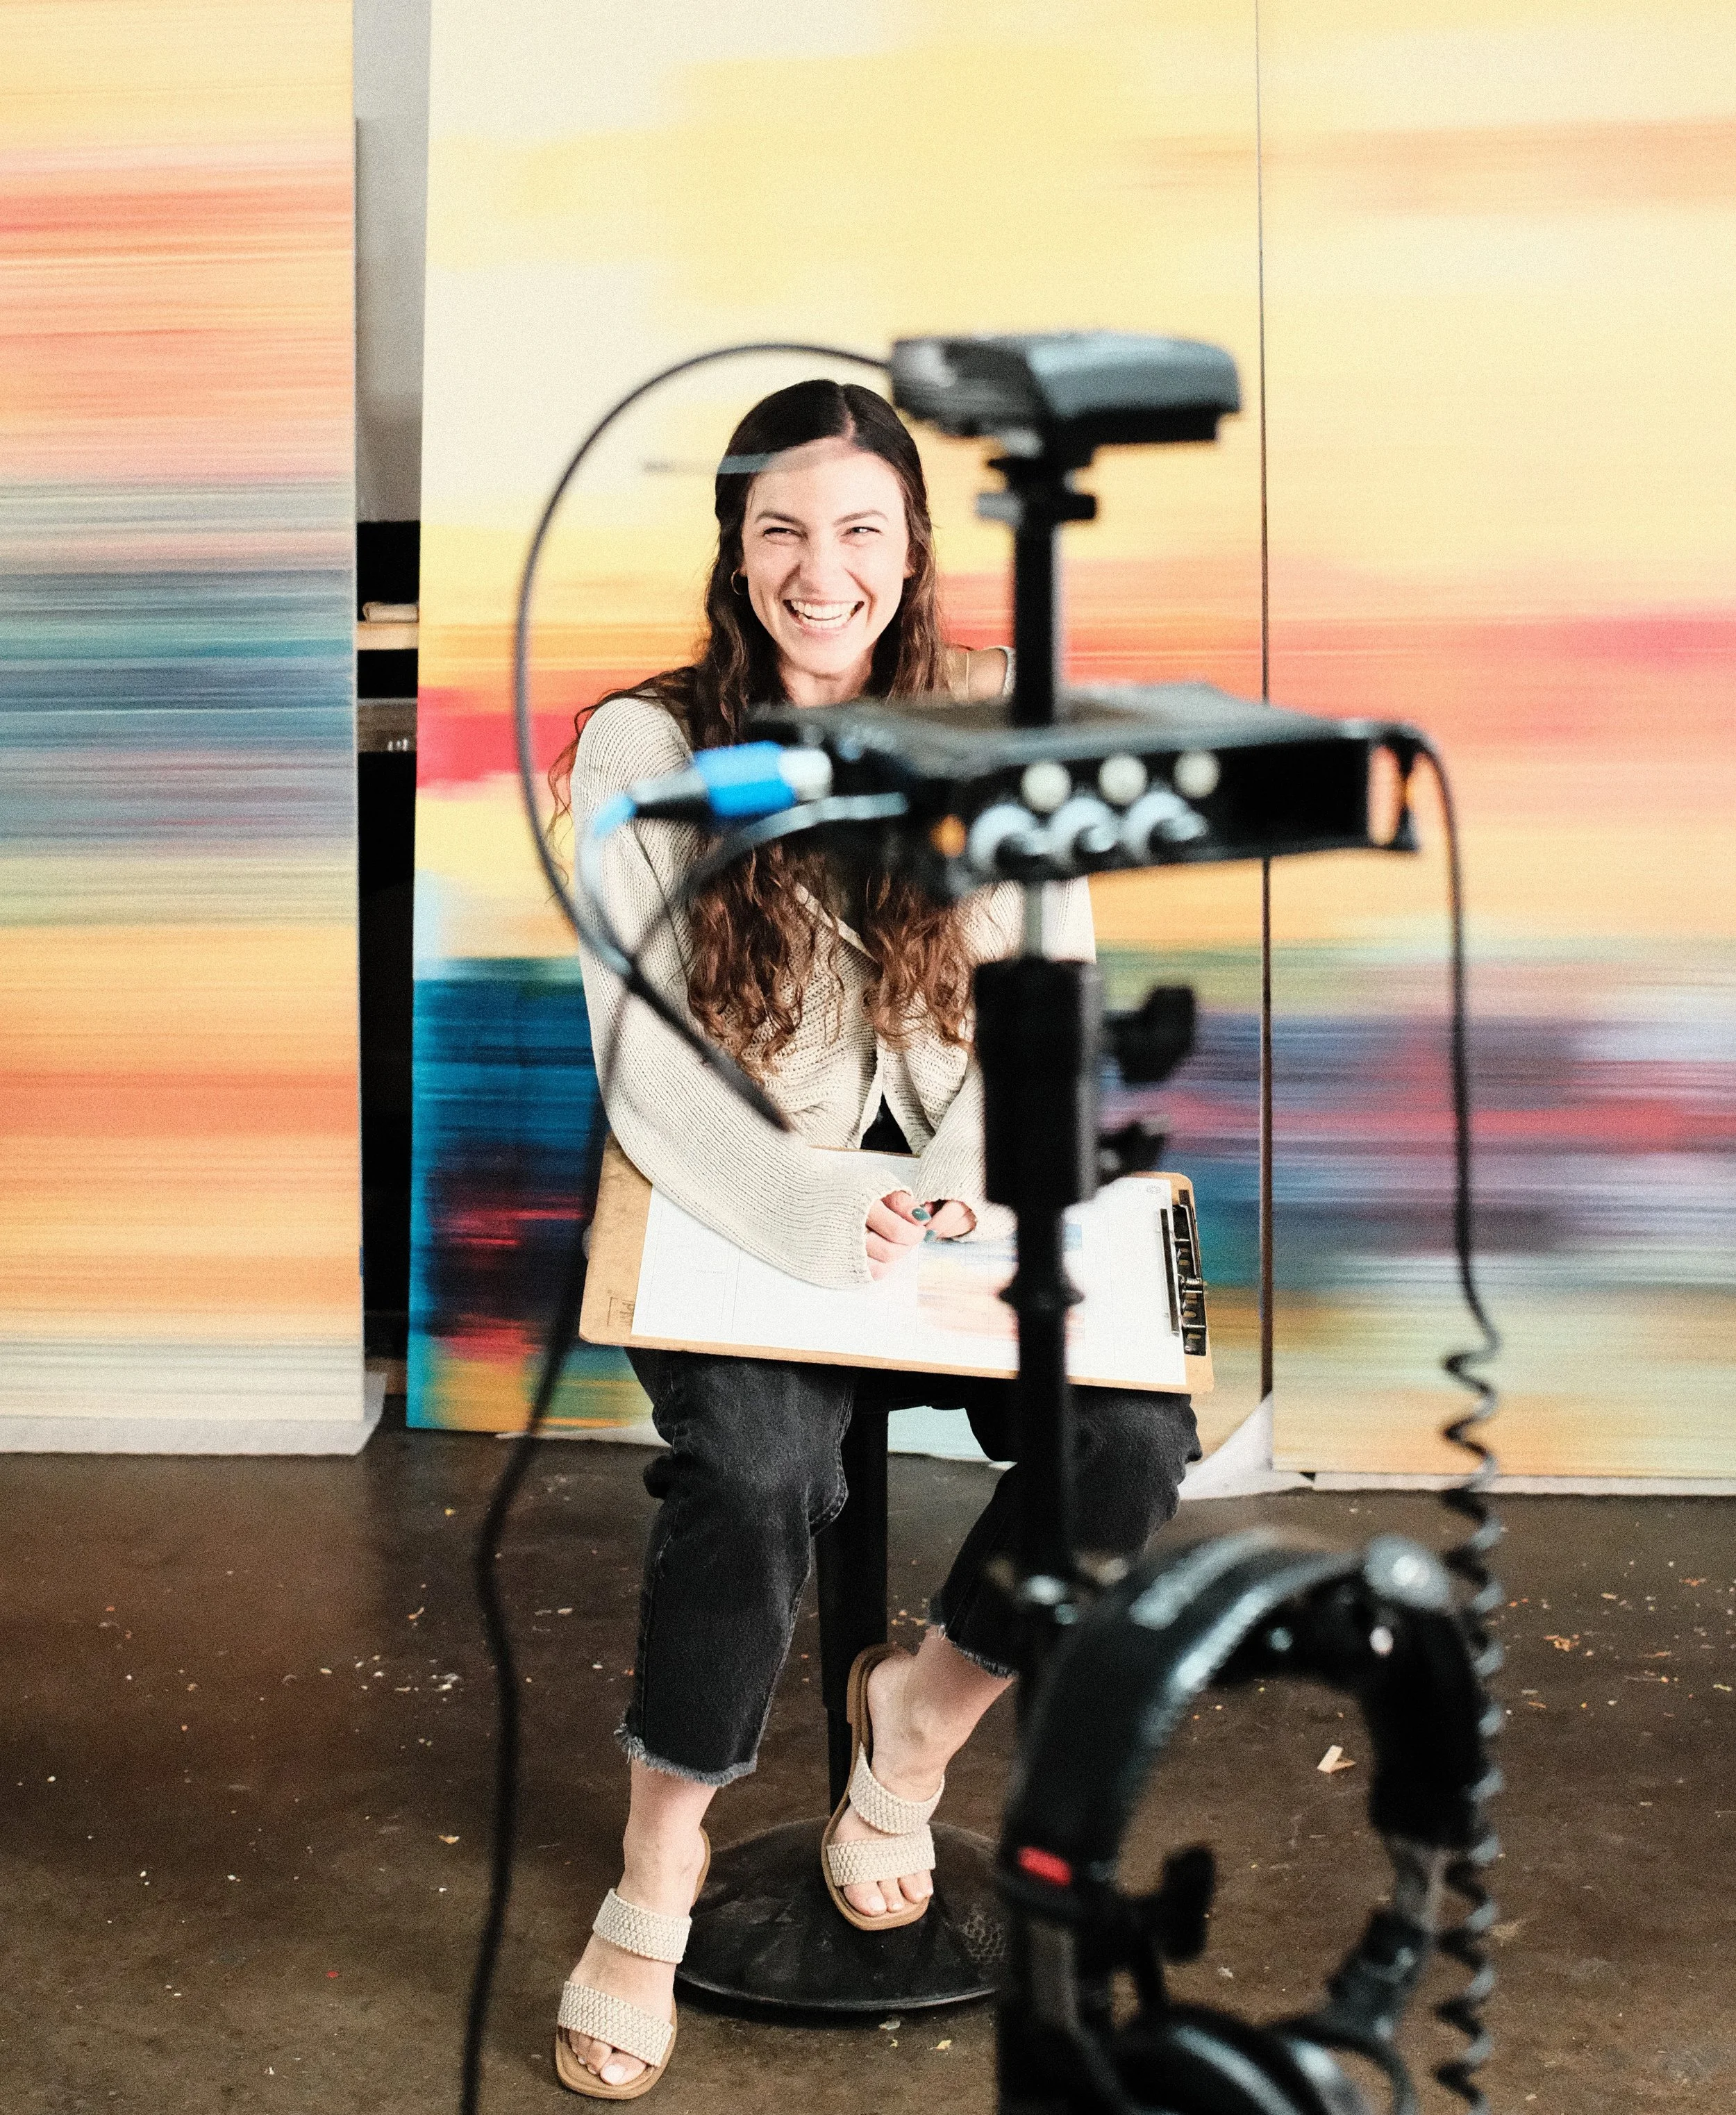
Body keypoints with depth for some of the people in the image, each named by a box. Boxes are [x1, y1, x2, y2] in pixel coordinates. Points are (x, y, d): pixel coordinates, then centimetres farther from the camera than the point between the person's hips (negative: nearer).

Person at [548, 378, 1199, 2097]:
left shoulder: (998, 721, 1)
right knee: (755, 1470, -31)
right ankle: (660, 1862, -5)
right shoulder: (644, 746, -7)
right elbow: (645, 1064, -12)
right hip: (738, 1205, -2)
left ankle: (923, 1702, 11)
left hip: (956, 1198, 3)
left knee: (1134, 1438, -21)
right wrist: (815, 1213, -26)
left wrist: (984, 1174, -18)